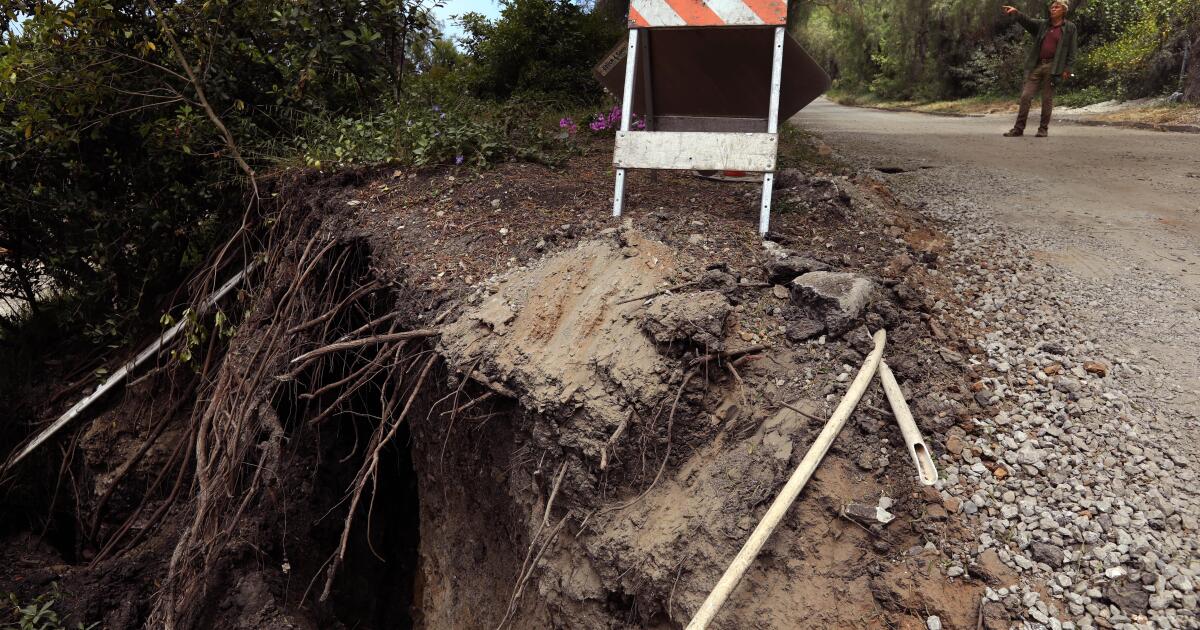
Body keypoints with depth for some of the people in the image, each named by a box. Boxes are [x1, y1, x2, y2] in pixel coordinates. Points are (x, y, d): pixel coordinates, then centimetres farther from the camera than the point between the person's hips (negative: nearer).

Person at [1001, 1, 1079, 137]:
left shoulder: (1070, 28, 4)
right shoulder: (1043, 25, 15)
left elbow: (1072, 50, 0)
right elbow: (1028, 21, 0)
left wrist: (1067, 69, -7)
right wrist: (1016, 12, -17)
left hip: (1053, 67, -3)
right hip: (1037, 66, 4)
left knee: (1047, 99, -1)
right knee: (1025, 96, -3)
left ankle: (1043, 129, 8)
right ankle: (1019, 128, 1)